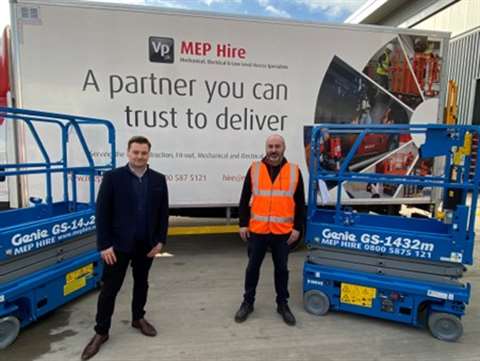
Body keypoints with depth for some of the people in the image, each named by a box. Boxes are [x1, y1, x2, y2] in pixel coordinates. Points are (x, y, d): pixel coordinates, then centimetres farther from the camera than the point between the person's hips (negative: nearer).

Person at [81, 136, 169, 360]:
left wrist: (160, 241, -1)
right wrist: (104, 244, -12)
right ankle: (101, 331, 22)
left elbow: (163, 213, 3)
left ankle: (138, 318, 38)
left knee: (141, 283, 18)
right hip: (119, 244, -3)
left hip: (146, 244, 3)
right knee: (110, 287, 6)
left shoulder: (159, 179, 0)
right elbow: (102, 213, -9)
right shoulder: (112, 177, -8)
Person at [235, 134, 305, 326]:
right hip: (257, 230, 0)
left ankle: (282, 304, 31)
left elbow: (300, 203, 4)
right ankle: (248, 302, 30)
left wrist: (297, 228, 0)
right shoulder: (254, 169, 1)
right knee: (252, 267, 12)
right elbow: (245, 200, 4)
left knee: (281, 269, 14)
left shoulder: (294, 171, 1)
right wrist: (243, 224, -1)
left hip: (283, 232, 0)